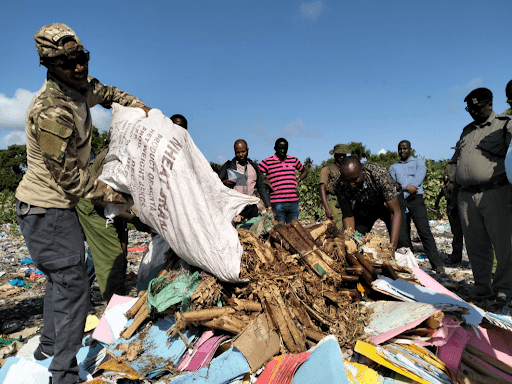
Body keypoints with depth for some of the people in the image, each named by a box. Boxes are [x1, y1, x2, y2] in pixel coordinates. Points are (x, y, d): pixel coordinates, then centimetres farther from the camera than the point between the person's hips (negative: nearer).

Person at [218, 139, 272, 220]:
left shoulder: (254, 166, 18)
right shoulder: (227, 166, 9)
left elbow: (261, 188, 19)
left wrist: (269, 207, 11)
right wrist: (224, 183, -17)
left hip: (251, 209, 3)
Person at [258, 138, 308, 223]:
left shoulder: (294, 160, 14)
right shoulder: (267, 162, 2)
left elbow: (305, 171, 29)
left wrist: (298, 180, 11)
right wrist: (267, 183, -7)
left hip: (293, 201, 4)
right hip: (277, 203, -4)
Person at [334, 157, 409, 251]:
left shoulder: (380, 174, -38)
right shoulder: (339, 186, -28)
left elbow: (396, 212, -35)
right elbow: (348, 216, -16)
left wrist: (392, 245, -43)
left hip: (389, 202, -2)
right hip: (364, 206, 3)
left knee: (399, 239, -19)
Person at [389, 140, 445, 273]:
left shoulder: (418, 161, 13)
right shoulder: (393, 167, 19)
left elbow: (420, 176, -6)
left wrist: (401, 188, -12)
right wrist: (406, 188, -15)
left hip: (416, 200, -3)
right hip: (400, 201, 3)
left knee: (424, 232, -10)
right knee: (403, 233, 3)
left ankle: (437, 264, -8)